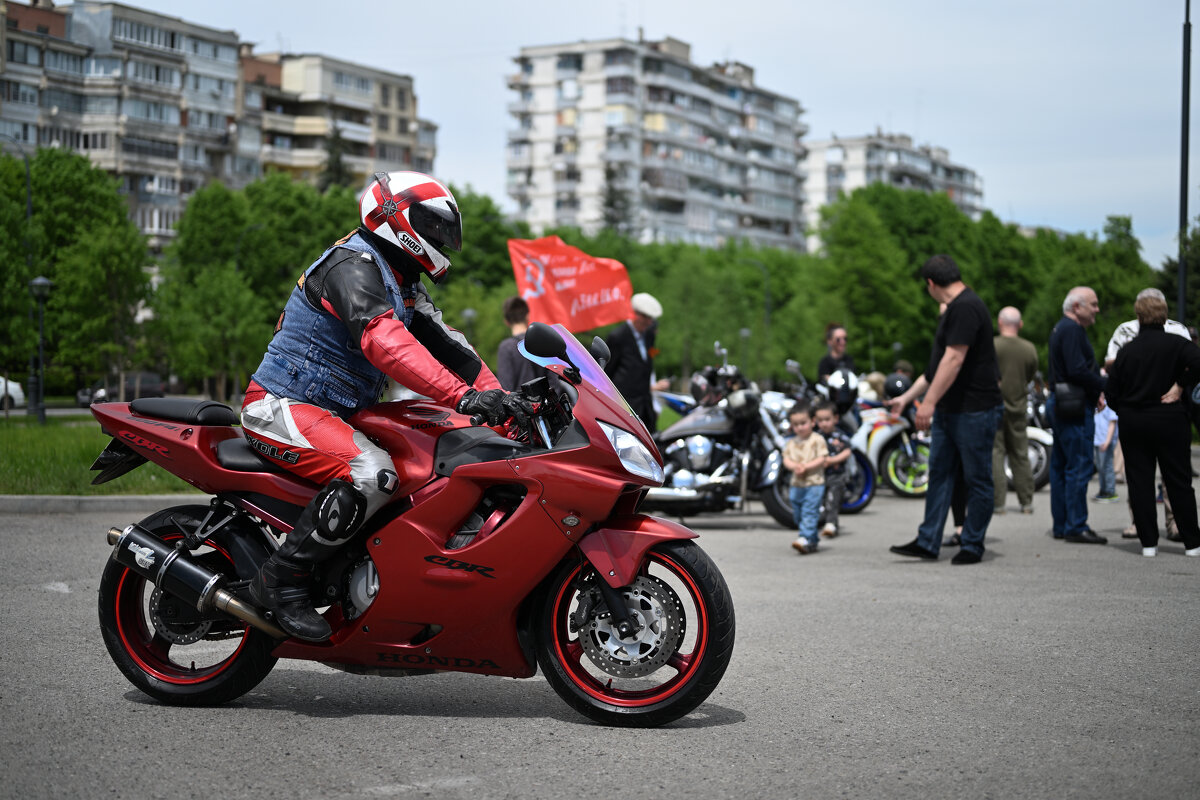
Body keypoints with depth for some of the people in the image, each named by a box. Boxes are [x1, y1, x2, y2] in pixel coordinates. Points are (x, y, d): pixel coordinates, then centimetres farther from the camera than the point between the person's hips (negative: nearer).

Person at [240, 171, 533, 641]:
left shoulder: (403, 283, 16)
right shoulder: (354, 263, -17)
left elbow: (444, 342, 12)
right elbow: (383, 342, -33)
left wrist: (496, 397, -4)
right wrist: (463, 397, -42)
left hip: (336, 412, 10)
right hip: (282, 406, -10)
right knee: (372, 473, -32)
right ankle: (282, 581, -21)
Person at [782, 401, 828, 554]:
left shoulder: (817, 440, -4)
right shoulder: (791, 442, 12)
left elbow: (821, 460, -10)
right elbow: (786, 460, 6)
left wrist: (806, 466, -19)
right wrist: (794, 466, -15)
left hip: (814, 484, -6)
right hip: (796, 484, 7)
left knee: (809, 513, -16)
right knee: (798, 516, 12)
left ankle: (804, 540, -25)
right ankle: (813, 542, 25)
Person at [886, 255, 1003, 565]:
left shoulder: (966, 308, -16)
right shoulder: (955, 309, 18)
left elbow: (954, 359, -23)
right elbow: (938, 364, 24)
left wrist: (929, 402, -24)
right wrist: (907, 397, 27)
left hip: (976, 410, -10)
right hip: (948, 410, 10)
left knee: (977, 479, 1)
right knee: (939, 473, 8)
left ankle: (973, 545, 9)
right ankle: (928, 542, 10)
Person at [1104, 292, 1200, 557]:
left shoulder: (1126, 350, 2)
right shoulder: (1177, 344, -7)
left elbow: (1111, 392, 3)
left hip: (1132, 424, 2)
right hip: (1170, 422, -2)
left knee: (1139, 481, 6)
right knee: (1179, 482, 5)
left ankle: (1148, 542, 4)